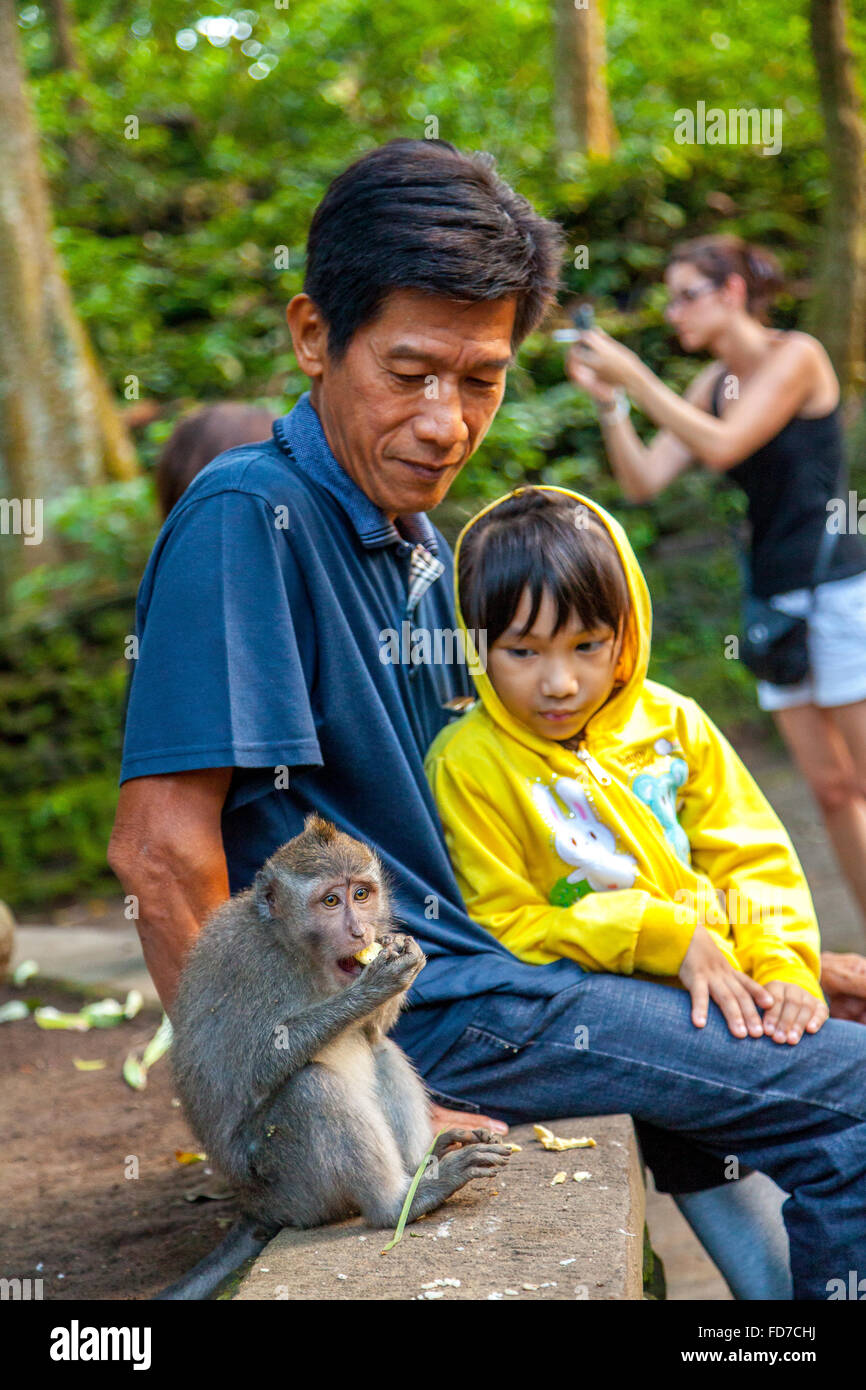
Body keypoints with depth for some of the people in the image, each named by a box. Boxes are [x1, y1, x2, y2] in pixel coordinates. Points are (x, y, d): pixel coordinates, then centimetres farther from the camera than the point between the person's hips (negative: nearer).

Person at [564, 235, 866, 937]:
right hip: (774, 596, 7)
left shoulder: (795, 355, -9)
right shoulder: (716, 380, 11)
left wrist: (634, 376, -17)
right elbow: (644, 480, 6)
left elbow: (722, 446, -20)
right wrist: (608, 400, -7)